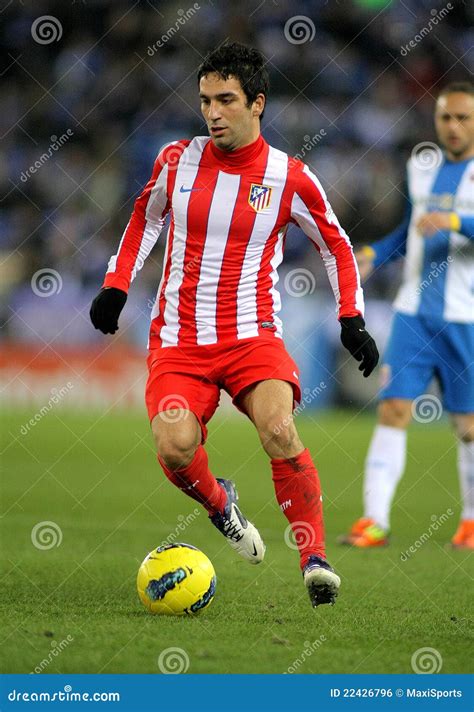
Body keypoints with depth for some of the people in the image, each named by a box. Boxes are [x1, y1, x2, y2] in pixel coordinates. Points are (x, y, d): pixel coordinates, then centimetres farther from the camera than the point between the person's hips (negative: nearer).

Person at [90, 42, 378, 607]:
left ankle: (315, 557, -16)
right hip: (178, 340, 1)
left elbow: (336, 246, 12)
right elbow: (146, 215, 22)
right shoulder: (177, 159, 2)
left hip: (253, 336, -1)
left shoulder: (289, 177, -3)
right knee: (176, 447, -23)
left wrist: (351, 319, 3)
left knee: (279, 432, -28)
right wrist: (116, 285, 15)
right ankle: (218, 503, 12)